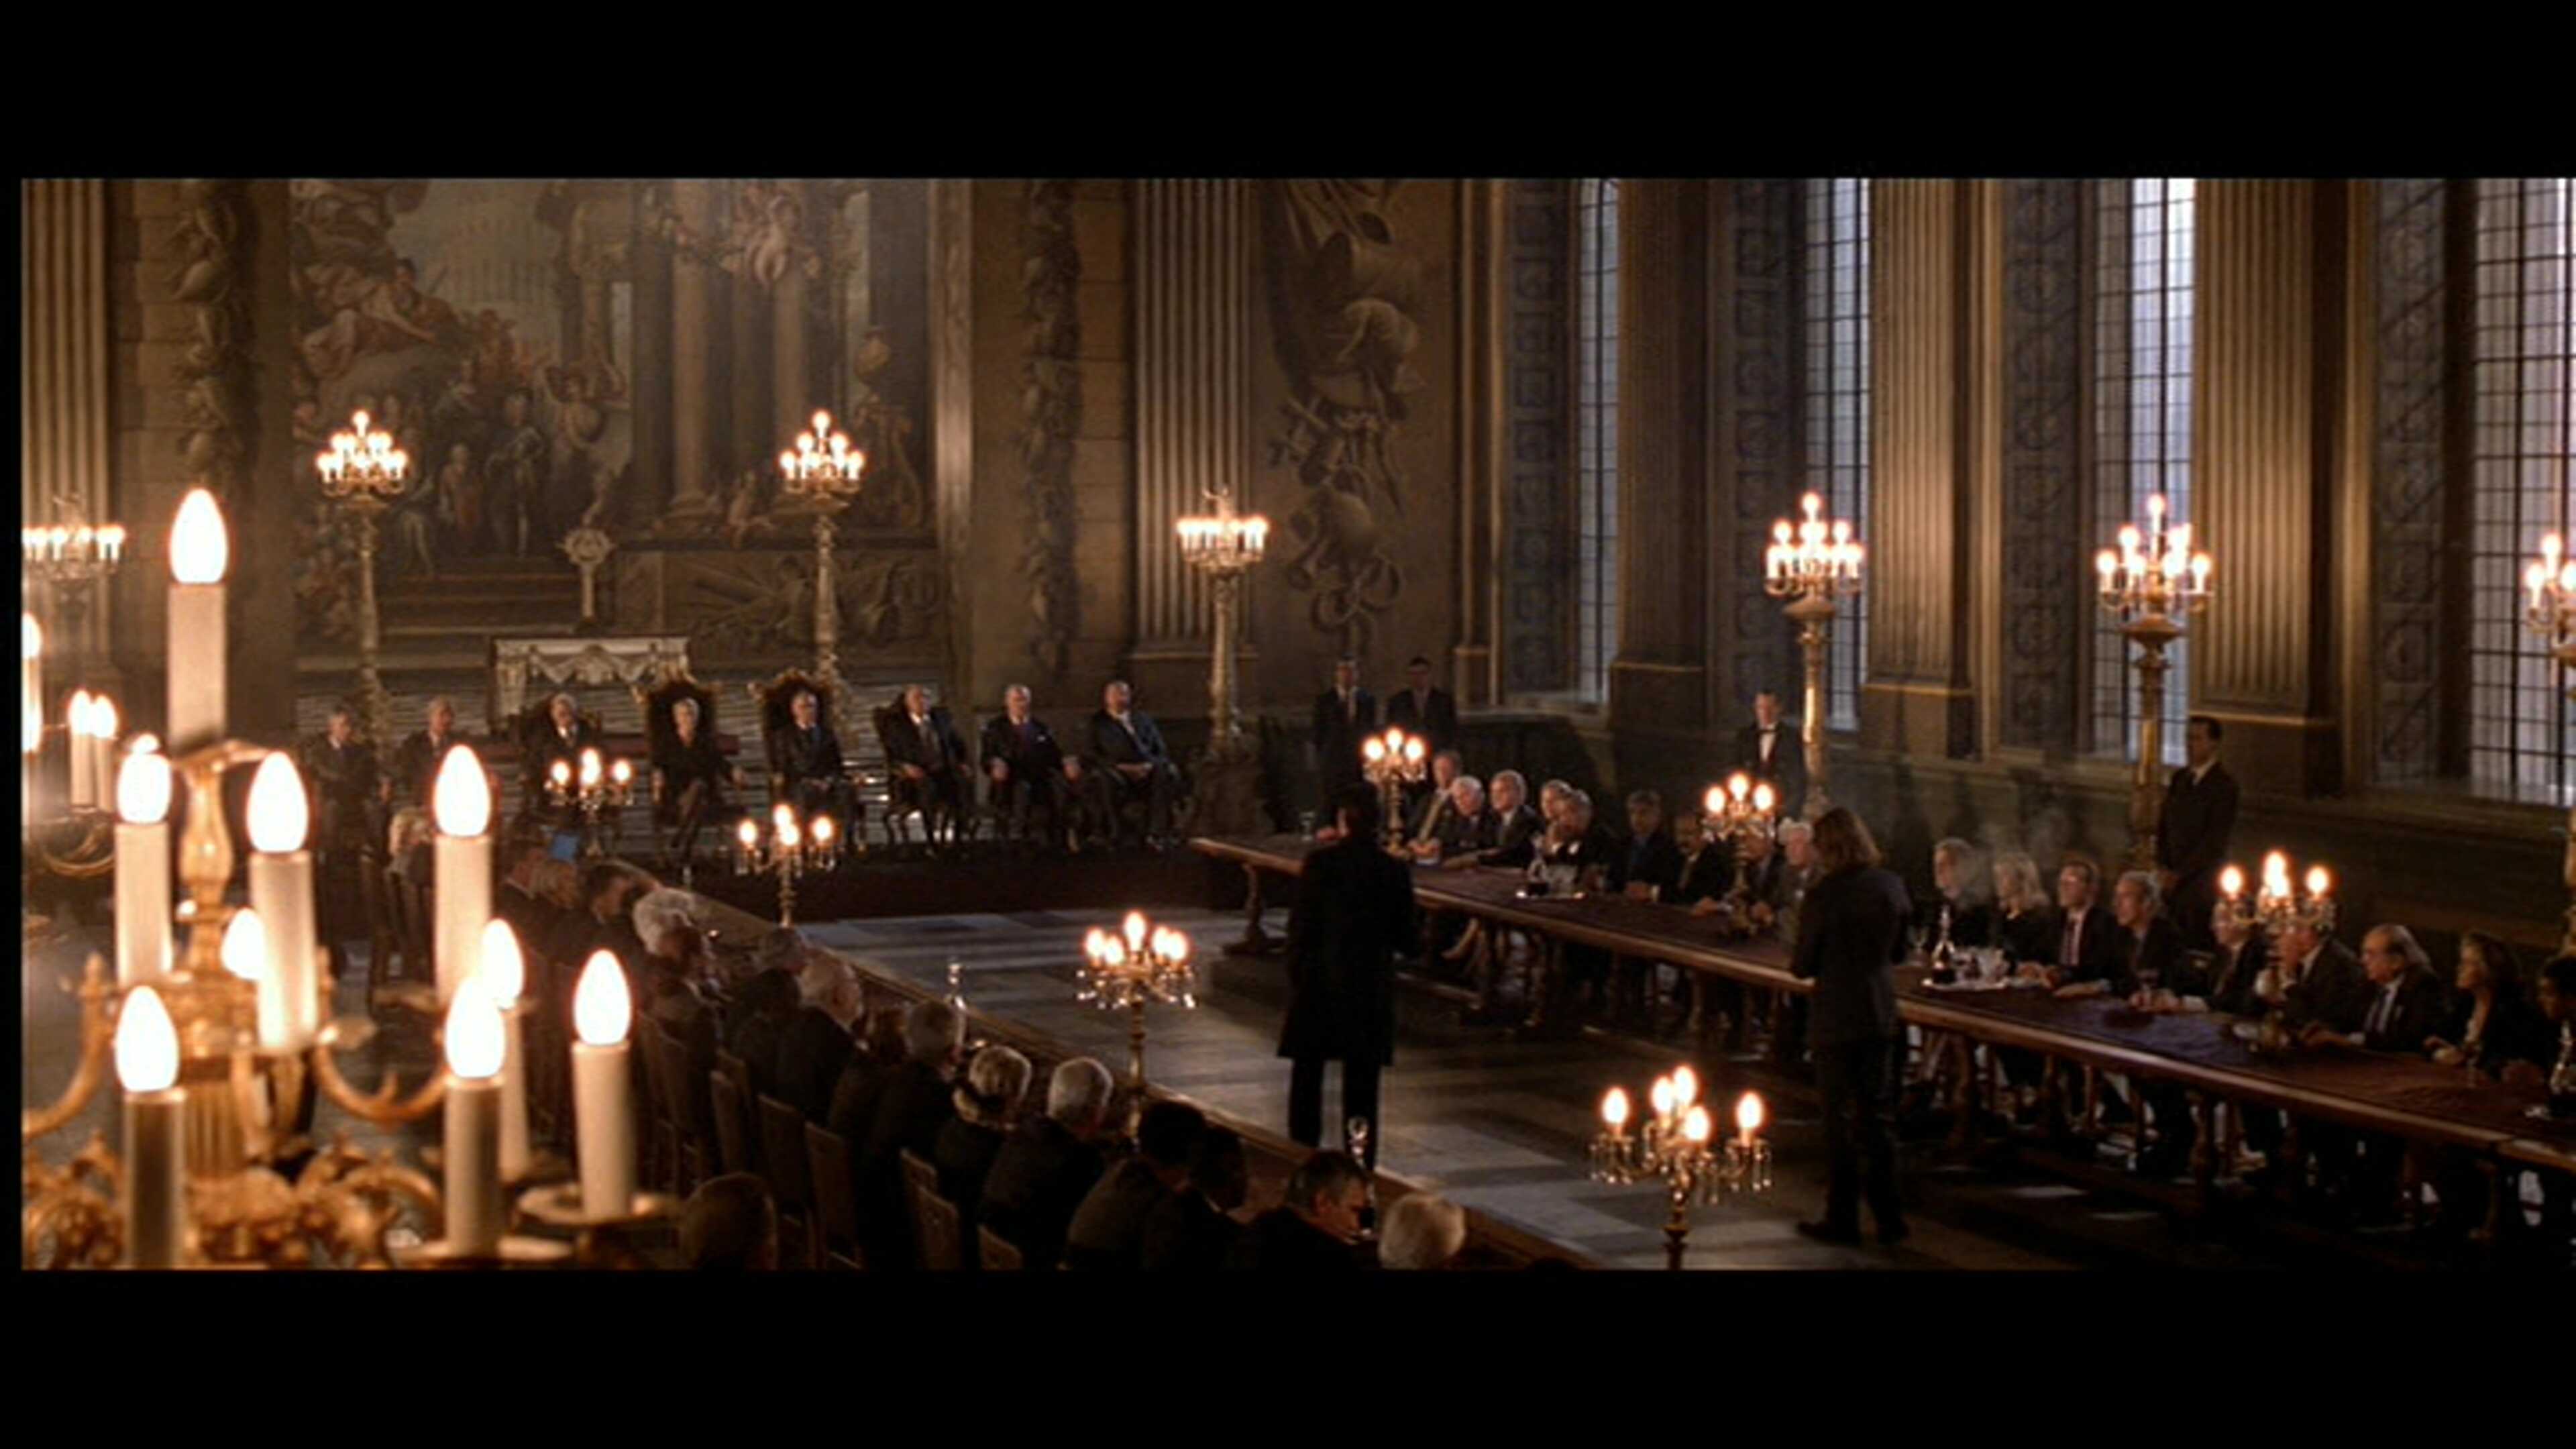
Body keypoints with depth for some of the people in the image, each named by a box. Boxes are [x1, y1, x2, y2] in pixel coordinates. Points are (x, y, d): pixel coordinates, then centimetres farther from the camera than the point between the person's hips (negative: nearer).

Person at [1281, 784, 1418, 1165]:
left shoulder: (1320, 862, -10)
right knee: (1362, 1082, 7)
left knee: (1307, 1075, 11)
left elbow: (1301, 923, -8)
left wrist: (1295, 974, 2)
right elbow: (1407, 936, -1)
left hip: (1319, 981, -1)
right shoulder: (1394, 870, -5)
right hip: (1371, 987, 2)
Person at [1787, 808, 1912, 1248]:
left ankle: (1843, 1218, 11)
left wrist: (1797, 961, 10)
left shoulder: (1824, 896, -18)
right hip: (1881, 1014, 5)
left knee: (1840, 1119, 5)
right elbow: (1898, 951, 9)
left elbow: (1803, 966, -11)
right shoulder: (1892, 886, -3)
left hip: (1836, 1019, -5)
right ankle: (1889, 1217, 16)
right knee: (1878, 1116, 13)